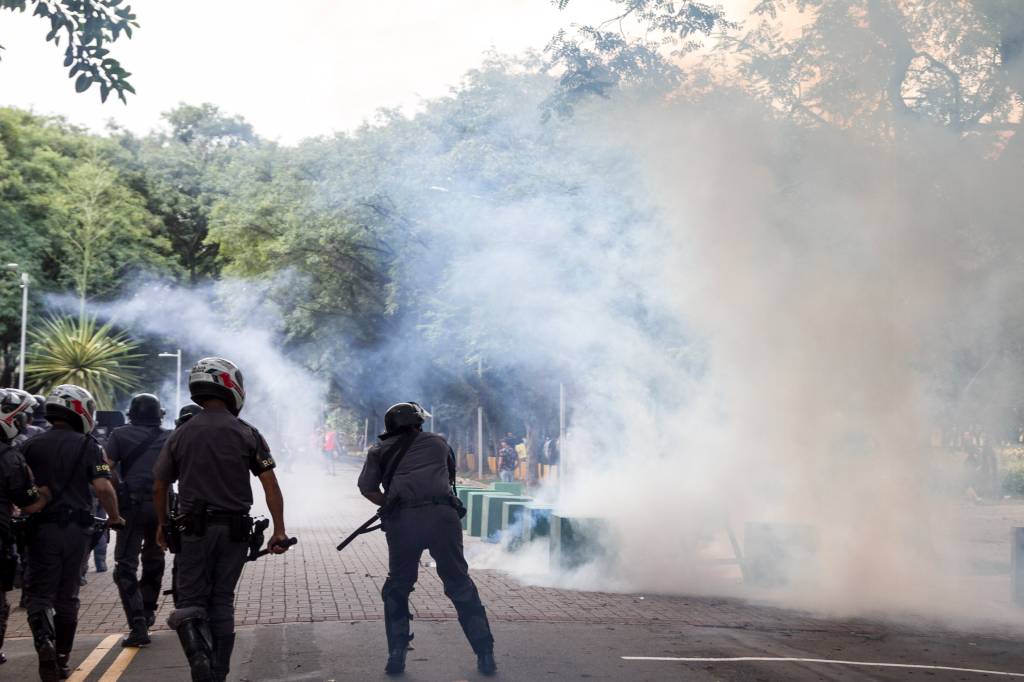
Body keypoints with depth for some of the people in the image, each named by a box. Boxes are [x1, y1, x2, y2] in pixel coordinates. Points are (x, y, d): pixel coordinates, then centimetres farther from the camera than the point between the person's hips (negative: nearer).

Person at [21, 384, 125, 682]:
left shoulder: (31, 446, 1)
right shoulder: (88, 446, -4)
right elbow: (103, 487, -13)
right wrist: (115, 518, 1)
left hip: (43, 527, 0)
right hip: (77, 527, 0)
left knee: (40, 592, 5)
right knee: (67, 595, 13)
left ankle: (44, 641, -22)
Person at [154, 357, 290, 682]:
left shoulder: (181, 435, 1)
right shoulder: (247, 434, -1)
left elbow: (159, 487, 8)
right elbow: (270, 484, -6)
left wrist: (162, 524, 22)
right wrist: (279, 530, -1)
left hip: (196, 529, -1)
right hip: (236, 530, 1)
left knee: (191, 601, 5)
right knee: (222, 601, 12)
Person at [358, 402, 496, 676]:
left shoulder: (380, 450, 18)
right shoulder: (438, 442, 22)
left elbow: (367, 489, 8)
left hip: (402, 519, 0)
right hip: (442, 516, 0)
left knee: (397, 586, 19)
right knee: (460, 585, 12)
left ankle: (396, 656, 12)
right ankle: (485, 656, 11)